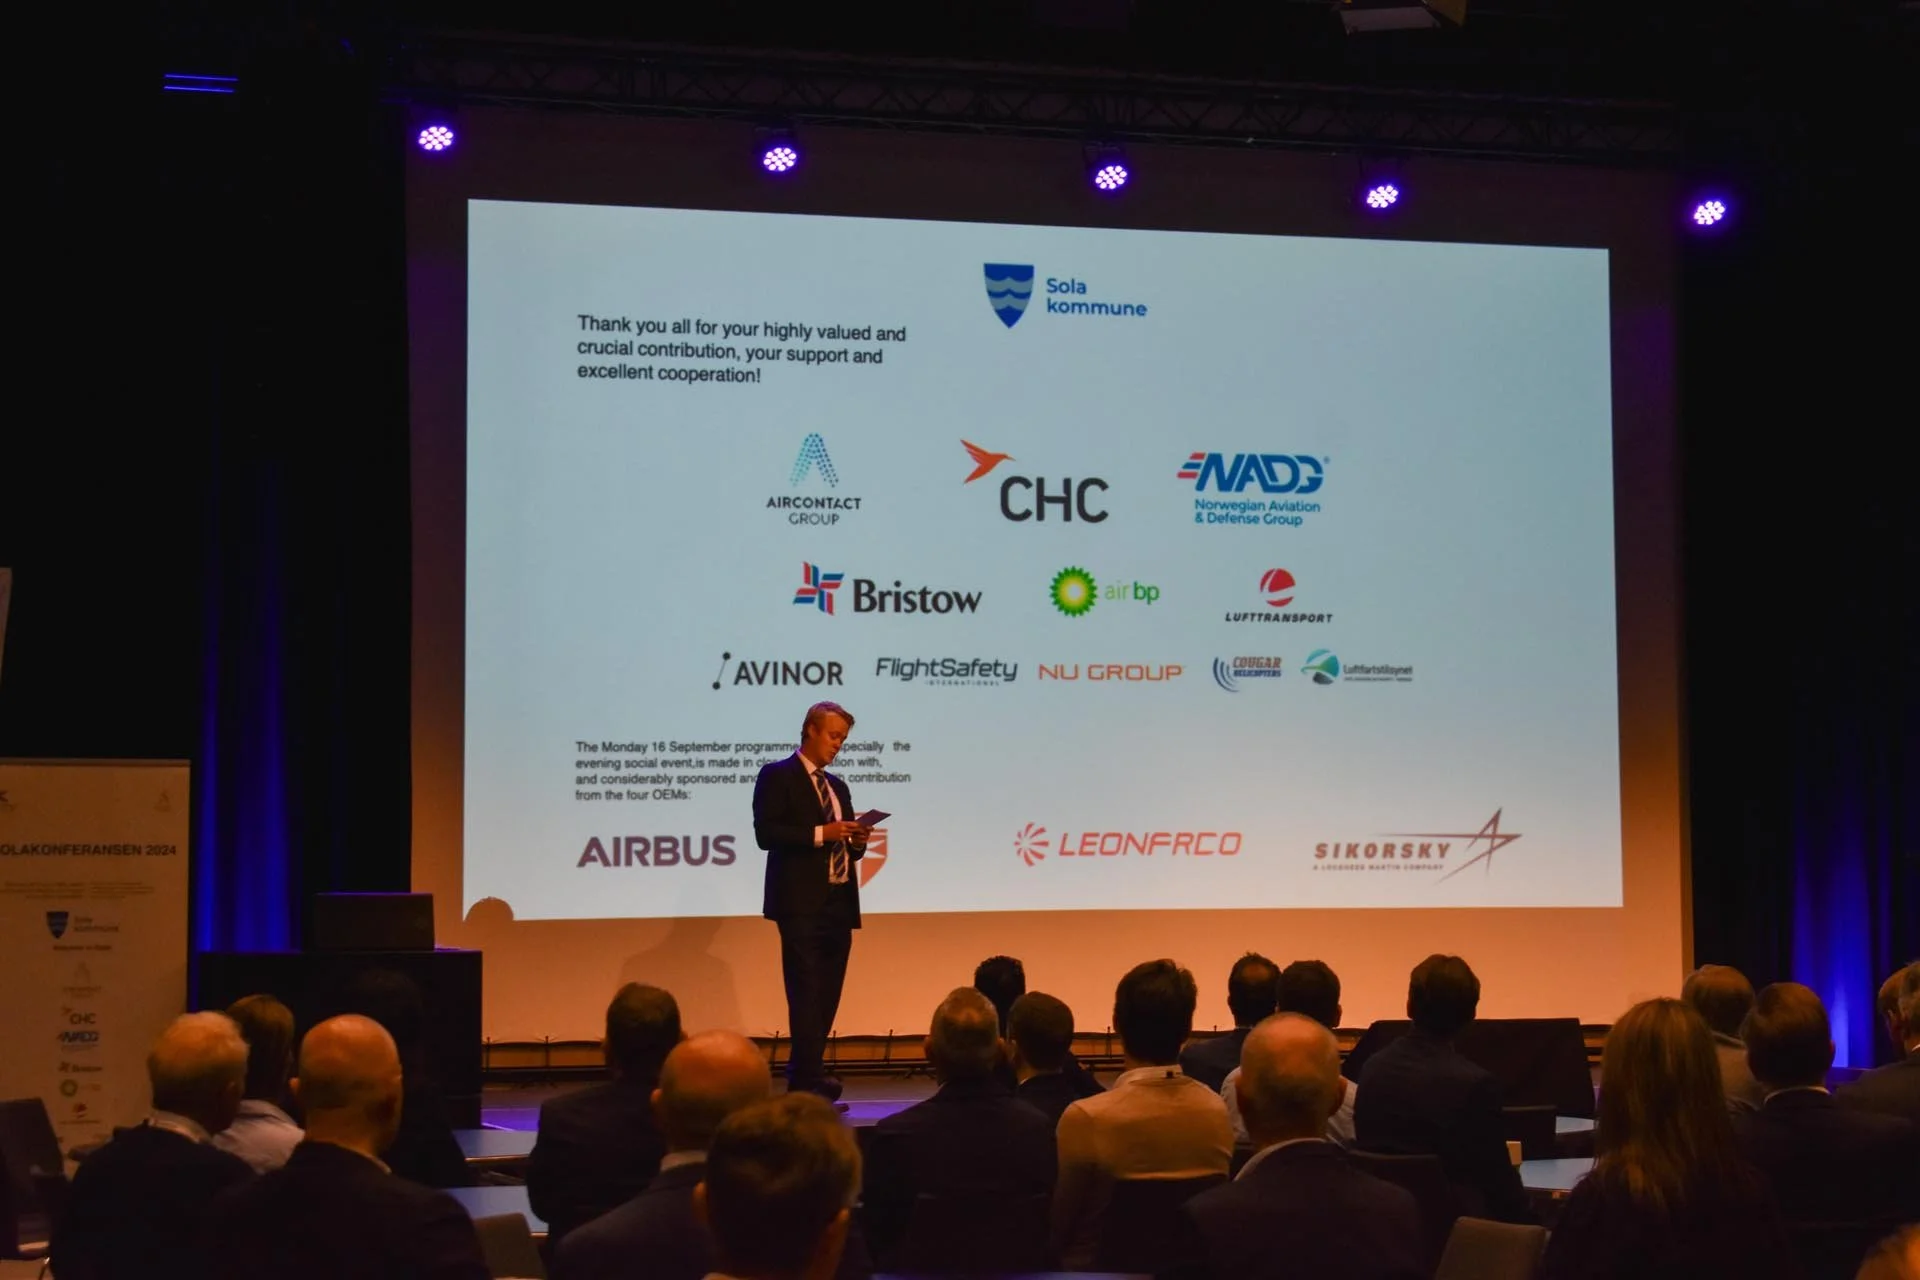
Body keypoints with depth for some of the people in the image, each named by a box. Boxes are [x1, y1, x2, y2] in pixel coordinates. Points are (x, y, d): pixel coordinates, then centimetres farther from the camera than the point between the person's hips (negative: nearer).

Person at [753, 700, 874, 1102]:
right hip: (802, 903, -7)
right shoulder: (777, 776, -1)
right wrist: (820, 833, -18)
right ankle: (810, 1080, -13)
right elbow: (766, 833, -12)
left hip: (839, 903, 7)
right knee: (806, 993, -11)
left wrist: (858, 840, 0)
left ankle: (803, 1076, 15)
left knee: (827, 996, 8)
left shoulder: (838, 787, 22)